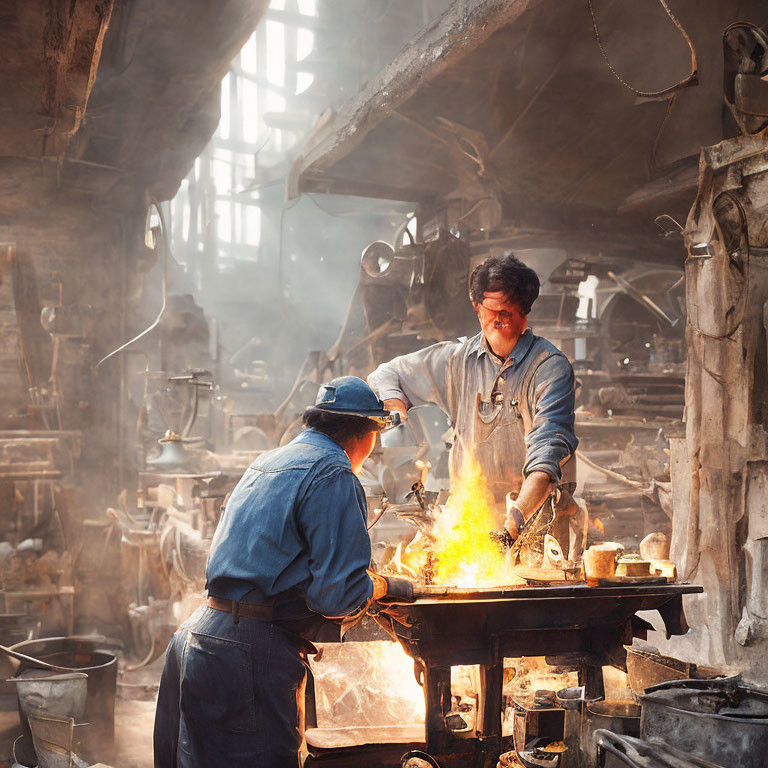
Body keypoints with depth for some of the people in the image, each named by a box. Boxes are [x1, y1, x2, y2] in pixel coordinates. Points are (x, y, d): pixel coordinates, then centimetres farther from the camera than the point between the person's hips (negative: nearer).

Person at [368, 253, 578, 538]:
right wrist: (396, 409, -4)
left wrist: (518, 514, -34)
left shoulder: (551, 367, -7)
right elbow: (386, 375, 19)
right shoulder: (458, 359, 7)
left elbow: (548, 447, -20)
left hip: (538, 513, -3)